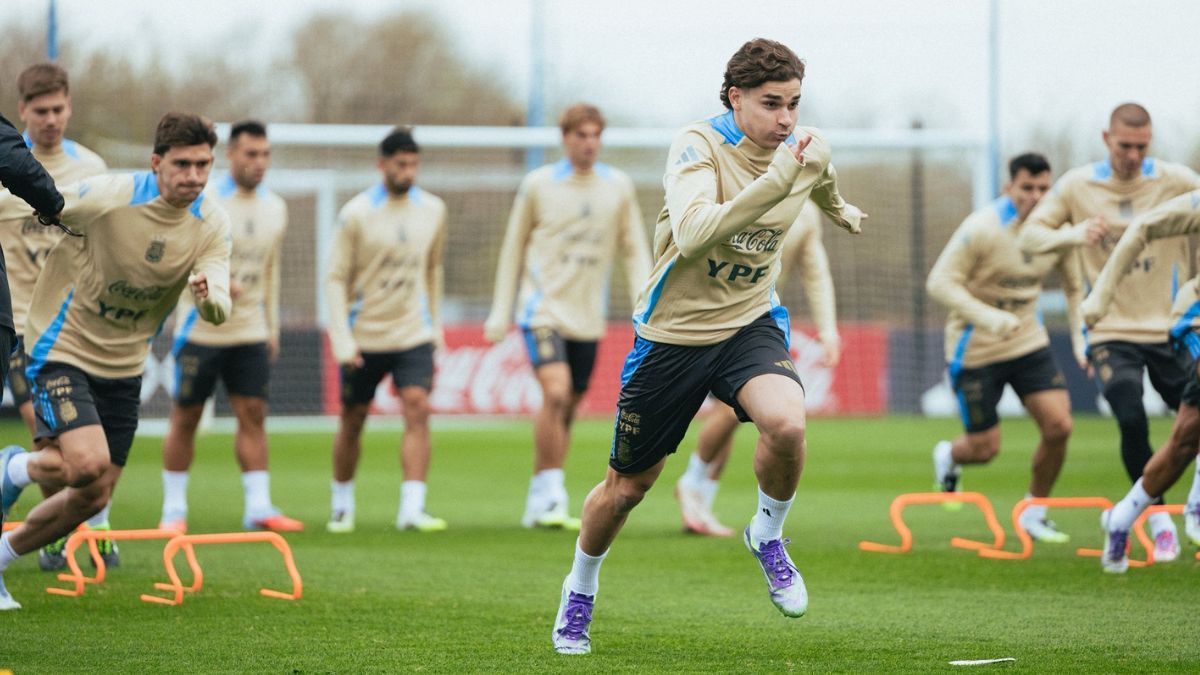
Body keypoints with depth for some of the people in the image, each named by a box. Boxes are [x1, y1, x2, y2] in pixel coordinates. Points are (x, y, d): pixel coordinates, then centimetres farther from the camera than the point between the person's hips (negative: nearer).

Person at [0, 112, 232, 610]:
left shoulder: (211, 224, -8)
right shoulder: (107, 196, -21)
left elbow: (218, 312, -15)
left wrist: (208, 294, -36)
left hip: (123, 365, 6)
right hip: (61, 349, -5)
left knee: (92, 498, 6)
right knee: (88, 464, -26)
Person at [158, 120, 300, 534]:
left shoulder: (275, 208, 9)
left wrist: (272, 327, 17)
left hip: (250, 332, 5)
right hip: (201, 331, -5)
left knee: (253, 415, -2)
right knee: (185, 418, 2)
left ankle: (258, 507, -1)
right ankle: (174, 508, 10)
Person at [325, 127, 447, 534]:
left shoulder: (433, 210, 3)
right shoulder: (357, 214, -8)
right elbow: (336, 279, -7)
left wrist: (434, 323, 17)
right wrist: (342, 340, -13)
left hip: (414, 334, 2)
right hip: (364, 336, -2)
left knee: (418, 411, -15)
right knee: (352, 420, 8)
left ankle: (412, 508, -18)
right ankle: (342, 506, 27)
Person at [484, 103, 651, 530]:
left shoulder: (618, 187, 6)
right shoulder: (538, 185, -1)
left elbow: (635, 251, 11)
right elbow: (513, 249, 7)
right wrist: (501, 310, 5)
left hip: (588, 318, 4)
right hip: (543, 309, -4)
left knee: (567, 410, 7)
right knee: (555, 393, -22)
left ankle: (539, 503, 18)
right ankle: (552, 495, -16)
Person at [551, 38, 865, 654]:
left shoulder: (810, 152, -4)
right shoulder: (699, 146, -21)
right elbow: (692, 233, -38)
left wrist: (841, 211, 43)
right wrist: (776, 181, -45)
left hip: (750, 323, 3)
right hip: (672, 330, -3)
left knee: (786, 423, -31)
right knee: (627, 486, 10)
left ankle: (768, 536, 0)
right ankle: (580, 591, 39)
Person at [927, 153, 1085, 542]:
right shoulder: (982, 229, -21)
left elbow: (1074, 288, 12)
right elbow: (939, 283, -22)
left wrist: (1081, 341, 0)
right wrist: (987, 317, -33)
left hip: (1029, 342, 5)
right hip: (975, 349, -5)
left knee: (1059, 426, -10)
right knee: (985, 448, 0)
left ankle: (1034, 513, 11)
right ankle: (948, 457, 39)